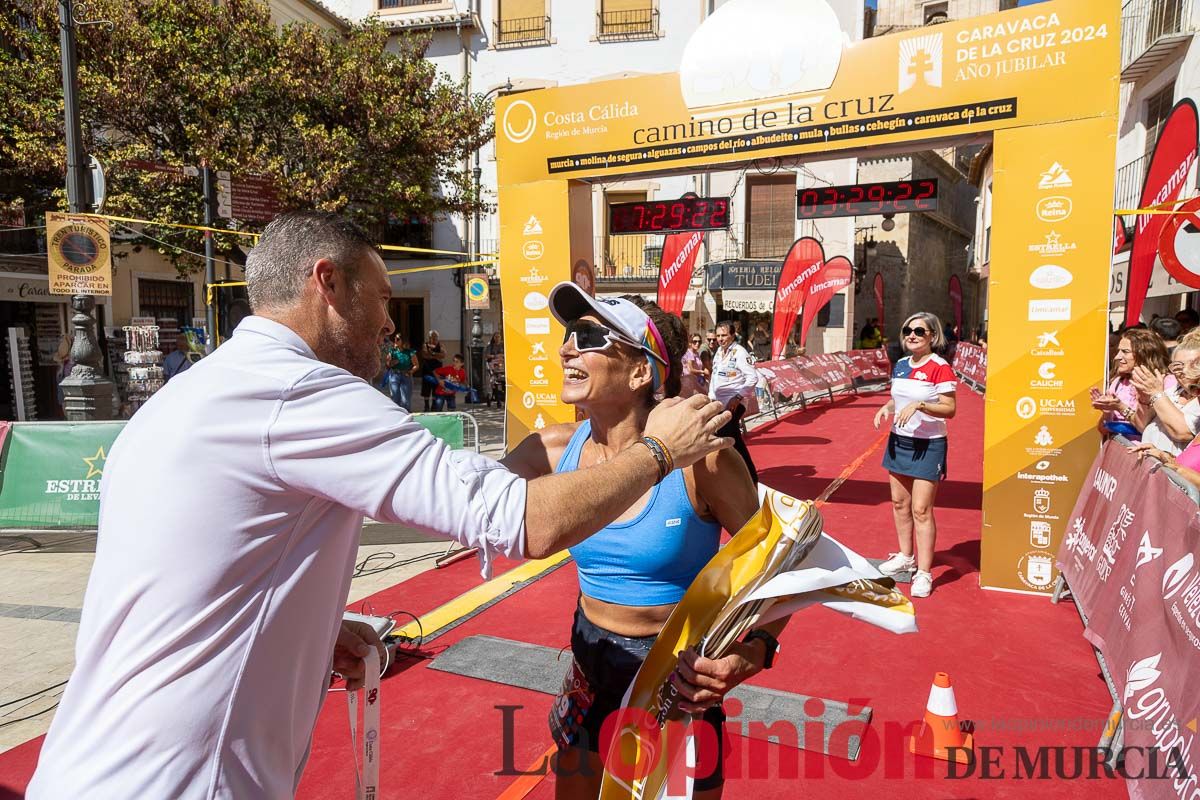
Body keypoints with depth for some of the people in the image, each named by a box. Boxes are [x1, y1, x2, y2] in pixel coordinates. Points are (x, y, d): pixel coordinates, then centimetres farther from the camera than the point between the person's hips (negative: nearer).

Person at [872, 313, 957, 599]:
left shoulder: (940, 368, -13)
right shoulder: (901, 365, 9)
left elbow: (949, 409, -16)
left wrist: (919, 405, -29)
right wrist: (886, 407, -1)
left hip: (928, 445, -7)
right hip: (898, 440, 7)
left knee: (921, 509, -8)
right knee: (900, 503, 15)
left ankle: (924, 573, 0)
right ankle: (906, 557, 32)